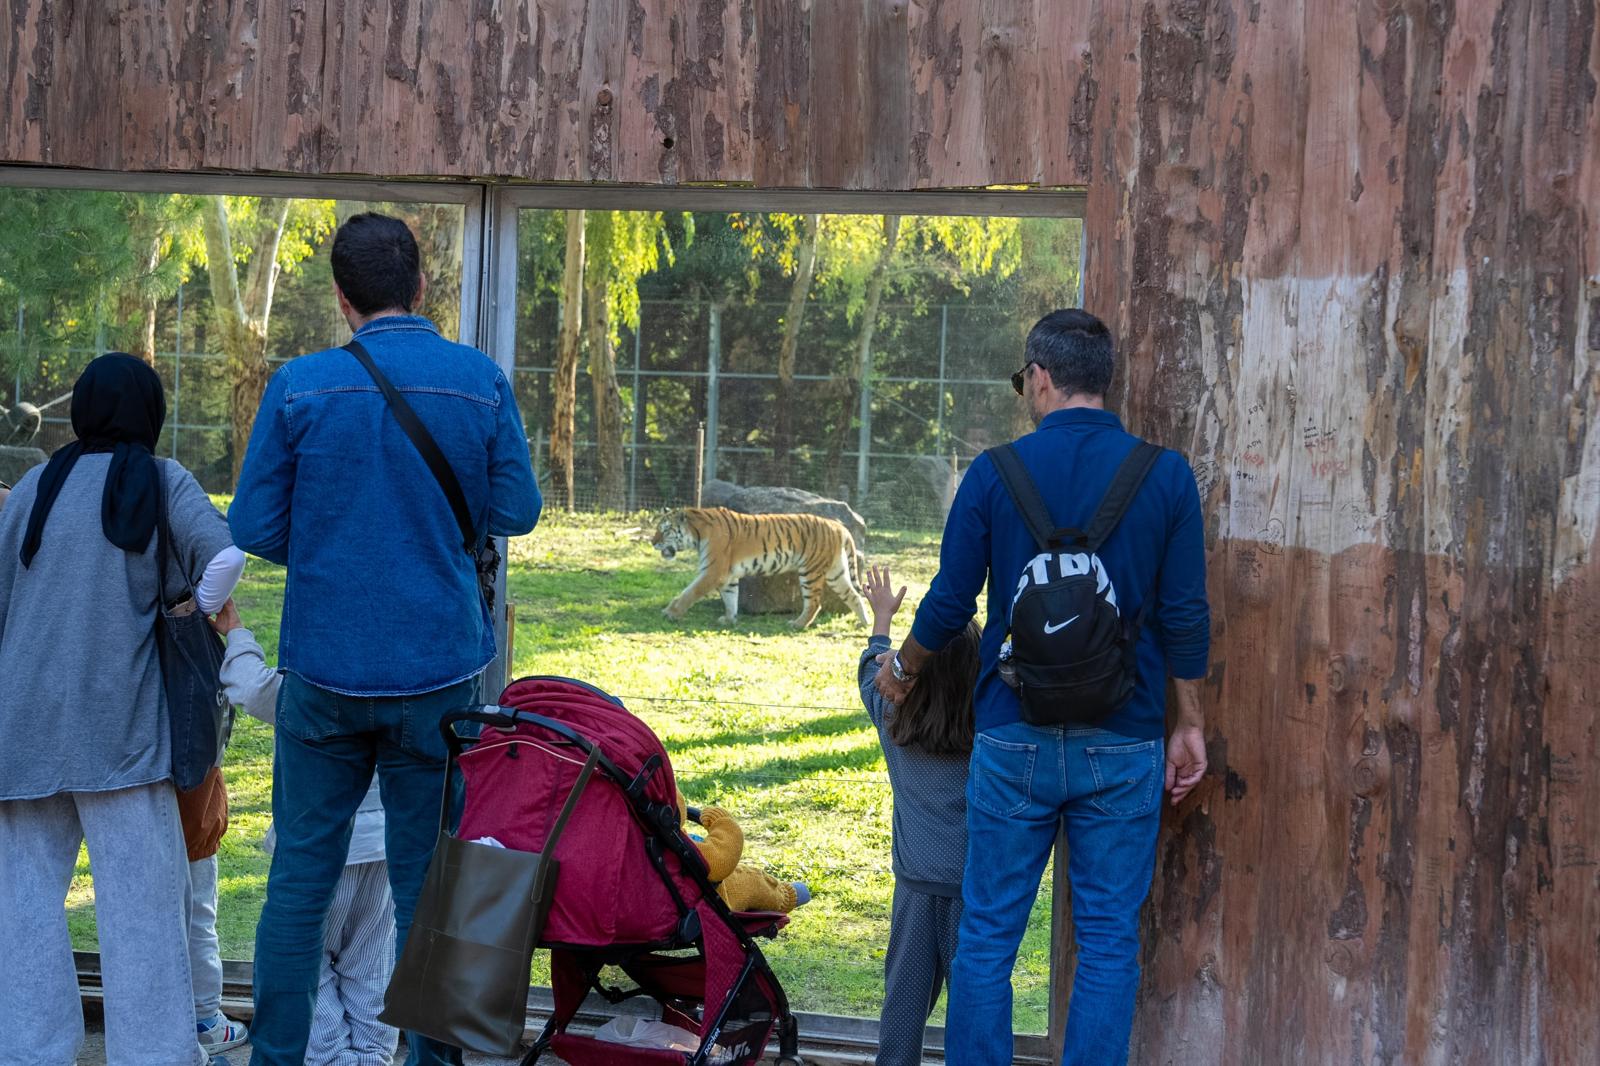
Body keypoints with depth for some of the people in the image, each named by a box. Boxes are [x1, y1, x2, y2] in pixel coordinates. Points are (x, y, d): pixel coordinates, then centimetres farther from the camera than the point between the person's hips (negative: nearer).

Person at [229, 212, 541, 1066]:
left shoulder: (300, 387, -6)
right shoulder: (480, 383, -5)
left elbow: (253, 526, -3)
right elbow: (516, 511, 2)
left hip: (325, 667, 0)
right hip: (439, 669, 0)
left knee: (301, 875, 10)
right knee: (428, 885, 8)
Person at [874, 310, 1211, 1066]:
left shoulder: (995, 473, -4)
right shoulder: (1165, 477, -2)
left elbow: (949, 604, 1)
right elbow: (1184, 617, 0)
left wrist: (902, 670, 21)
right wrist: (1188, 724, 11)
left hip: (1015, 740, 0)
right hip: (1121, 747, 1)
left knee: (987, 936, 8)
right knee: (1109, 940, 6)